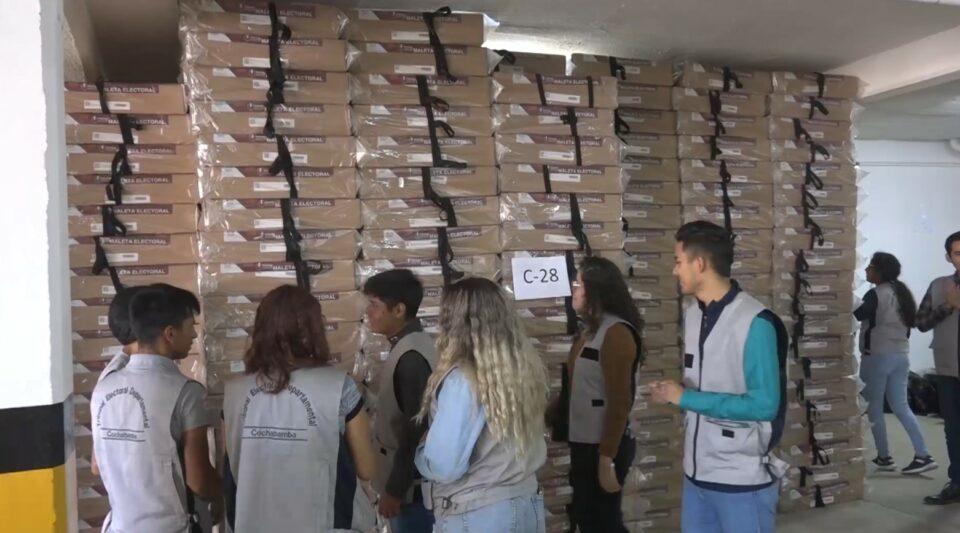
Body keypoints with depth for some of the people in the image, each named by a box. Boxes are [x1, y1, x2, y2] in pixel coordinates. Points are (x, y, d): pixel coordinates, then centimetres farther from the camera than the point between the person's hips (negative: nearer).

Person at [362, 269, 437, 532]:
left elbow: (415, 428, -23)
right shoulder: (410, 346, 7)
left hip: (410, 482, -9)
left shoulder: (411, 357, -22)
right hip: (409, 476, 9)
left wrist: (395, 489, -18)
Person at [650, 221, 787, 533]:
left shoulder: (755, 323, -17)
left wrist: (685, 399, -18)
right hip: (697, 471, 7)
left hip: (743, 479, -7)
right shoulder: (691, 314, 7)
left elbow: (764, 404, -20)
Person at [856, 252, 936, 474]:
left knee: (874, 407, 4)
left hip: (878, 355, -8)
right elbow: (911, 321, 17)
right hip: (901, 355, 8)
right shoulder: (902, 292, 12)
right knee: (901, 406, 12)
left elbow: (854, 316, -19)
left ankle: (884, 458, 9)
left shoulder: (876, 294, -14)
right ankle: (923, 455, 7)